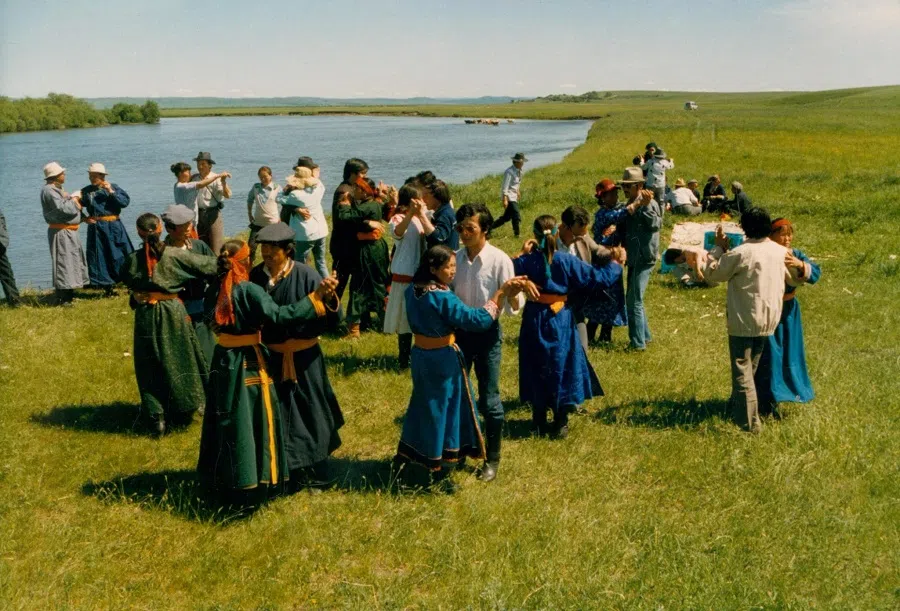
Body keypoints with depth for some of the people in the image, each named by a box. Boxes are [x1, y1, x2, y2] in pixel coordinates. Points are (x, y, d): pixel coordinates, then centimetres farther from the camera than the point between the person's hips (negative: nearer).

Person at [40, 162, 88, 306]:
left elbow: (67, 206, 19)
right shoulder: (49, 191, -15)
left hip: (69, 232, 11)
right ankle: (61, 299, -7)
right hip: (61, 232, -11)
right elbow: (62, 208, -25)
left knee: (73, 261, 17)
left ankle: (69, 294, 26)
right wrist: (74, 200, -11)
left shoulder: (56, 189, 17)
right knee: (63, 262, -9)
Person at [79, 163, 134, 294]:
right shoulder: (86, 191, 6)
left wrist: (111, 192, -15)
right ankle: (107, 286, 12)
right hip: (96, 228, 2)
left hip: (113, 227, -2)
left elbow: (126, 201, -9)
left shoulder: (113, 187, 2)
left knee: (119, 255, -2)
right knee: (99, 257, 3)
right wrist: (84, 218, -2)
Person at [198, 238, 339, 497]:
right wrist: (317, 296, -28)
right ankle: (250, 476, 13)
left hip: (224, 360, 7)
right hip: (248, 363, -7)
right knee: (252, 418, 5)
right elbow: (280, 315, -27)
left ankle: (220, 474, 27)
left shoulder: (218, 288, 3)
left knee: (228, 417, 16)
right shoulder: (249, 290, -18)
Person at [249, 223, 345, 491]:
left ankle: (310, 473, 29)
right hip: (270, 358, 3)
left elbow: (328, 316, -17)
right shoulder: (255, 276, -4)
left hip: (303, 360, -3)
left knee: (306, 415, 12)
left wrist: (328, 294, -34)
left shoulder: (306, 275, -14)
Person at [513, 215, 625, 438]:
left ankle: (540, 423, 21)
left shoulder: (526, 261, -10)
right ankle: (560, 423, 16)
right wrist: (617, 265, 8)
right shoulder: (567, 261, -12)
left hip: (534, 320, 1)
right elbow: (597, 279, -7)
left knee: (536, 370, 13)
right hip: (560, 321, -1)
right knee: (561, 369, 11)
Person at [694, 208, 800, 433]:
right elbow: (793, 279, 14)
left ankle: (750, 422, -2)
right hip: (769, 319, 6)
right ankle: (737, 404, 40)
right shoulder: (781, 251, 0)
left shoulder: (740, 253, -18)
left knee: (742, 369, 0)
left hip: (743, 320, -6)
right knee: (751, 365, 22)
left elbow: (713, 274, -7)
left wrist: (719, 248, 1)